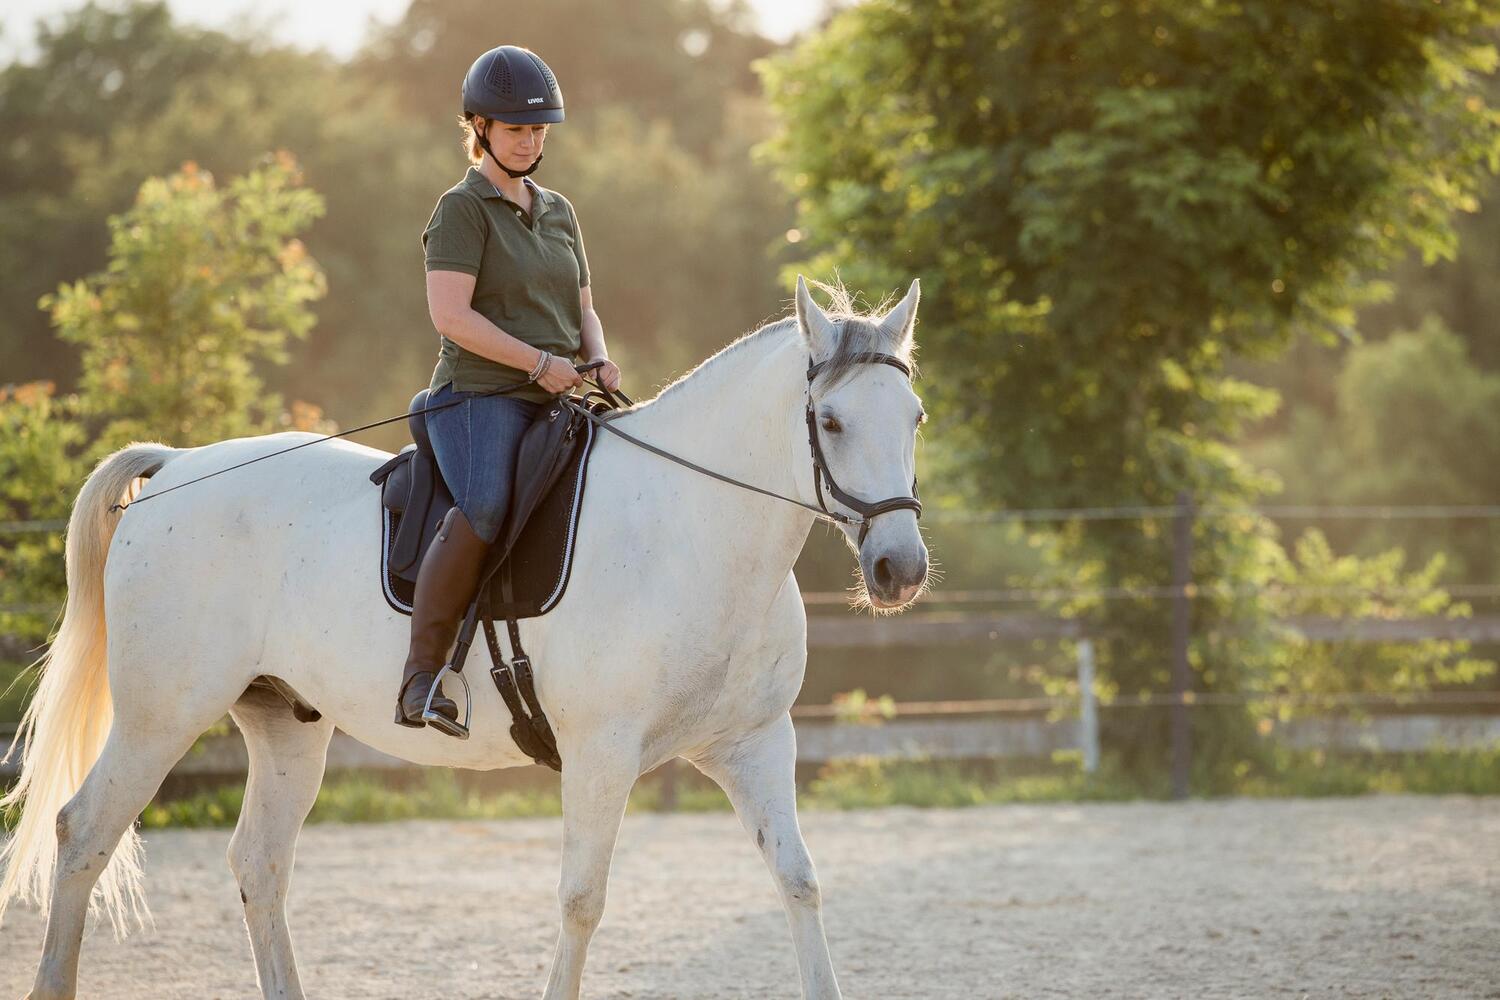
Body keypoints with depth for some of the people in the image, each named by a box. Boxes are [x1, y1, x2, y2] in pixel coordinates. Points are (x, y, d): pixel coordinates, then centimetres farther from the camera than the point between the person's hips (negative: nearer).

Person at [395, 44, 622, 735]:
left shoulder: (559, 212, 22)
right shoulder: (462, 209, -1)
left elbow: (582, 310, 27)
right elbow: (449, 315, -12)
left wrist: (599, 361, 4)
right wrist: (540, 362, -15)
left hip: (555, 403, 8)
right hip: (479, 395, -8)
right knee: (485, 506, -34)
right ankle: (421, 677, -33)